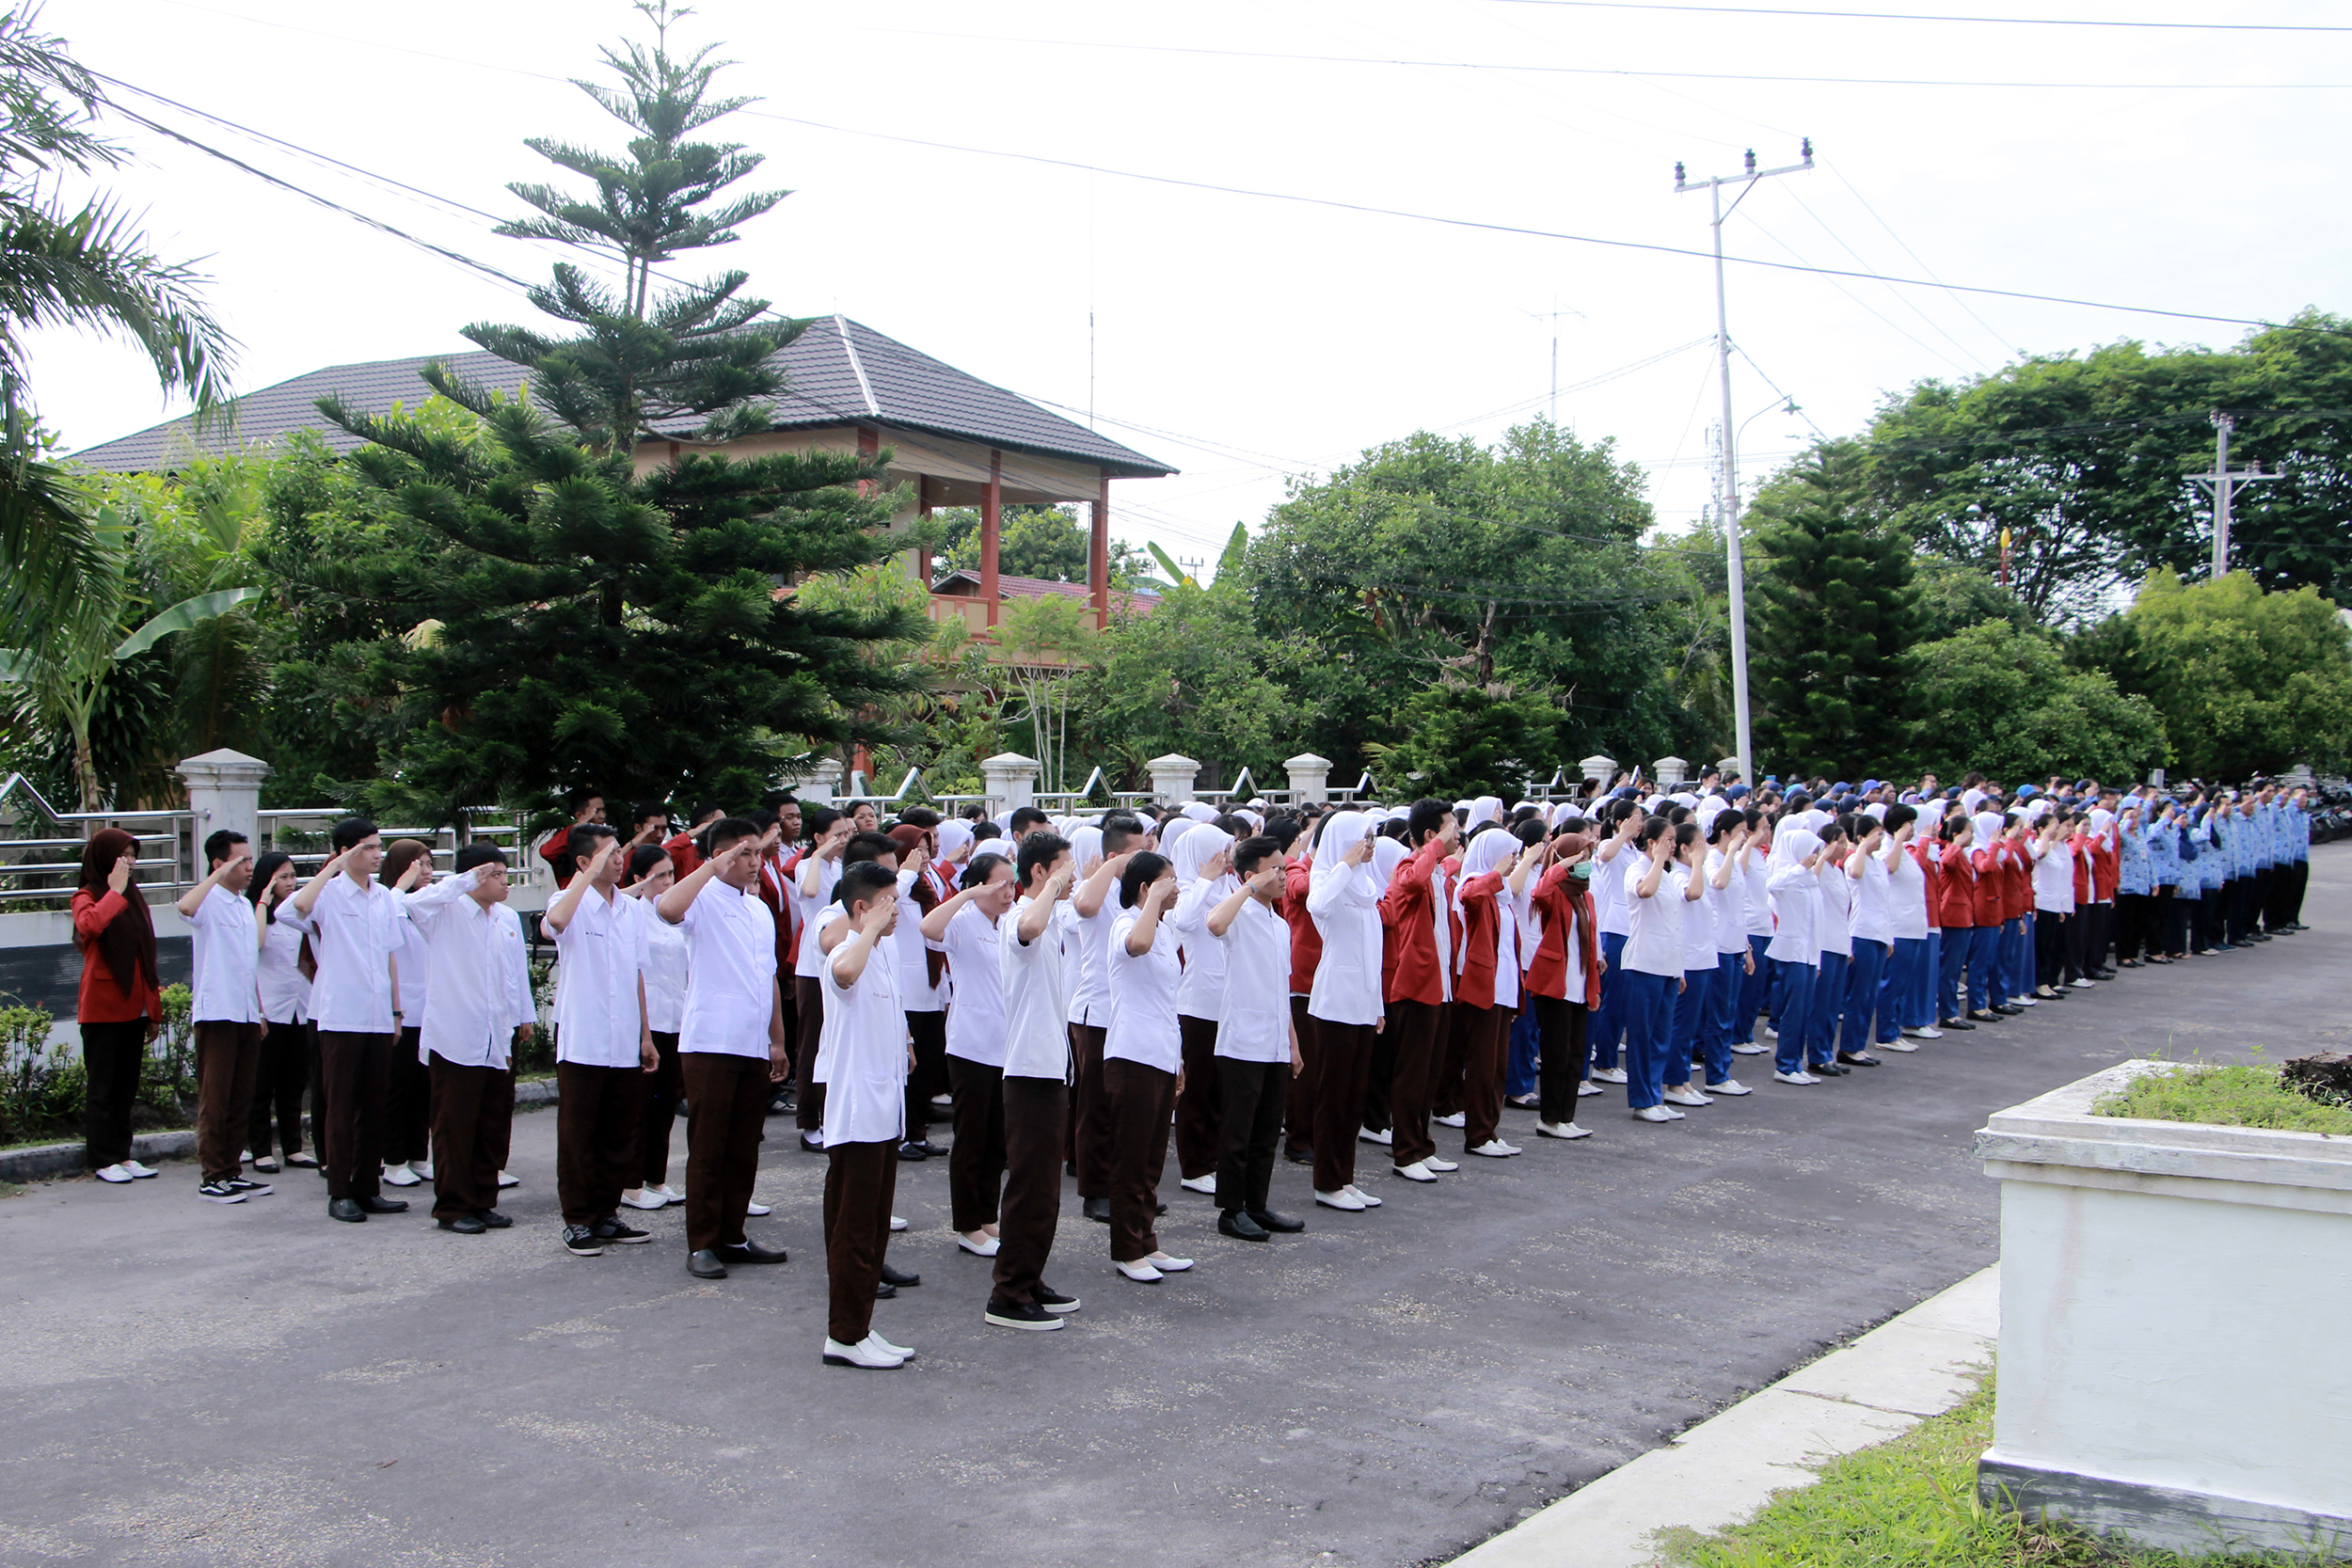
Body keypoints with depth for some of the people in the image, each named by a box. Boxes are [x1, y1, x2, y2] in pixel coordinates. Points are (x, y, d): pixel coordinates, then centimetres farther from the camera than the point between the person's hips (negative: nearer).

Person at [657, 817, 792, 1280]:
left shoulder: (760, 909, 18)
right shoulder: (705, 899, -6)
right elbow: (667, 908, -31)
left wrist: (777, 1040, 20)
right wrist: (713, 867, -26)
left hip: (753, 1047, 7)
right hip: (710, 1045, -7)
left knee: (744, 1150, 10)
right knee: (707, 1150, -2)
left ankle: (732, 1237, 19)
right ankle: (701, 1245, 5)